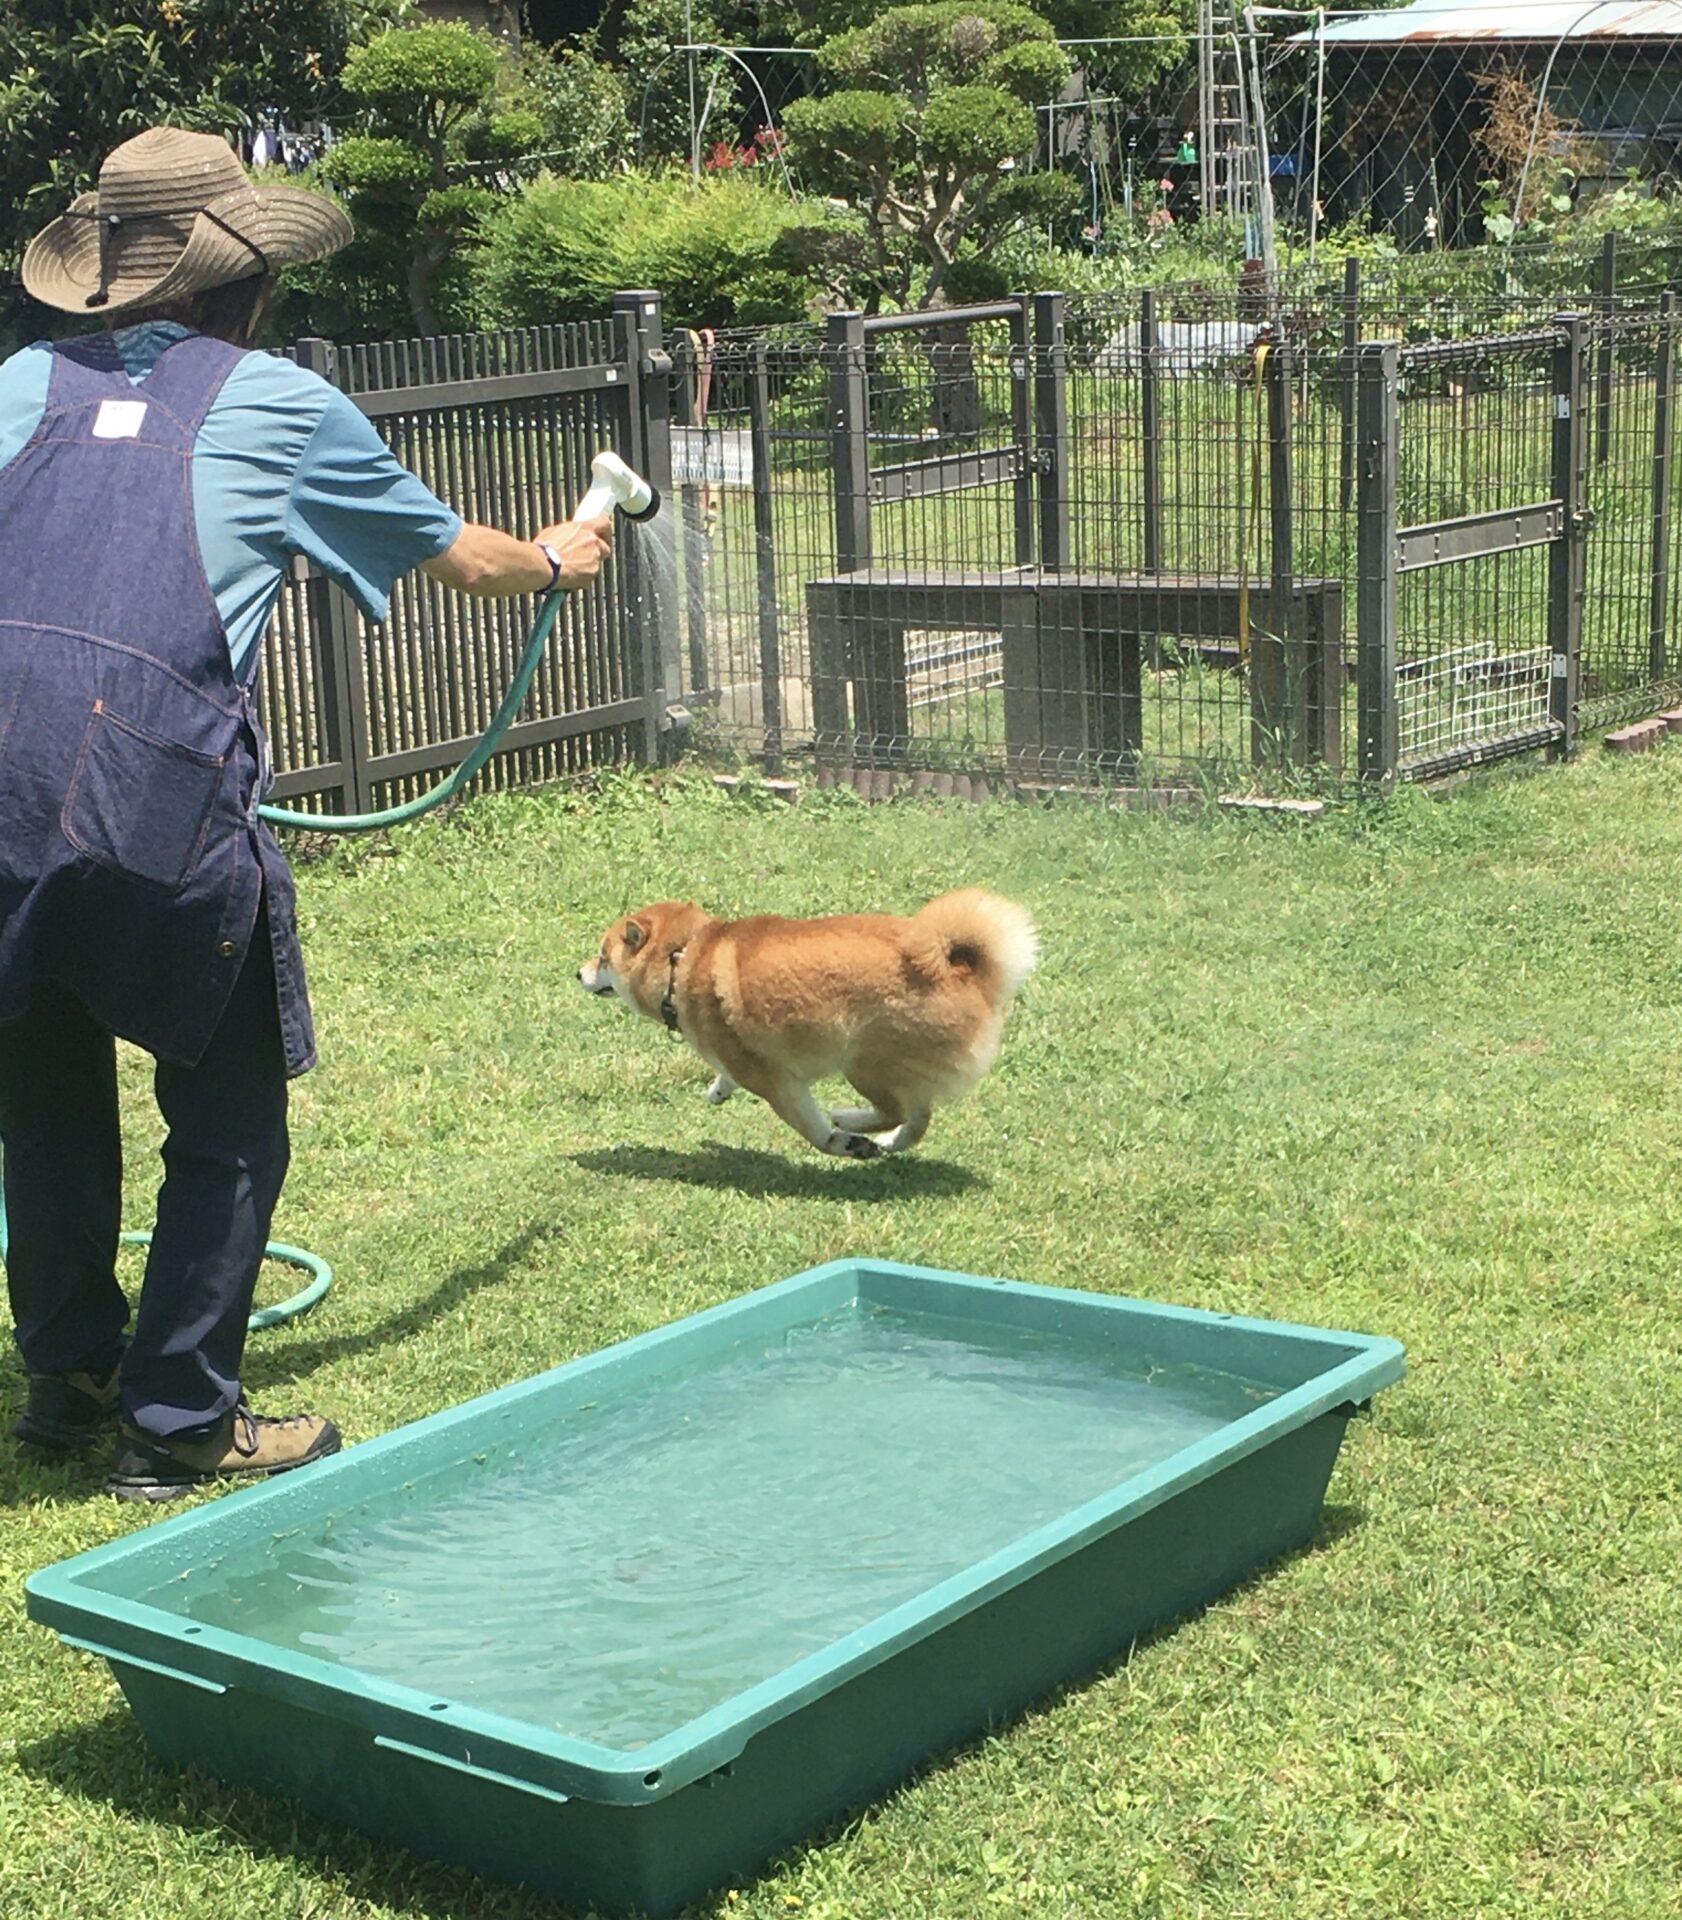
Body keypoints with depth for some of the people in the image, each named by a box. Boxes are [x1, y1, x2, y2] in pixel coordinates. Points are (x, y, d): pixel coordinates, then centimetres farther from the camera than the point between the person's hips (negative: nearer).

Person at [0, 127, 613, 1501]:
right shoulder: (282, 407, 12)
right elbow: (459, 556, 26)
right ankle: (180, 1421, 17)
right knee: (231, 1115, 12)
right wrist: (554, 560, 47)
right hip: (151, 793, -4)